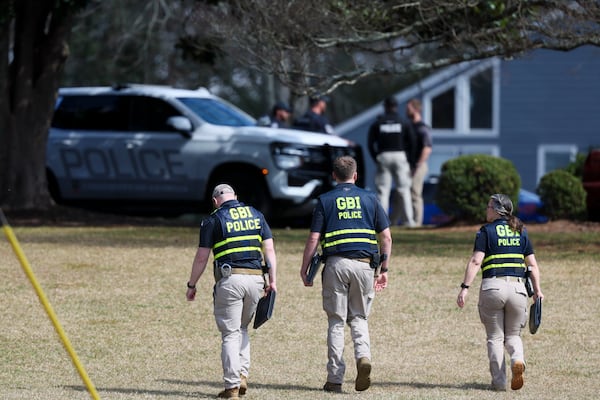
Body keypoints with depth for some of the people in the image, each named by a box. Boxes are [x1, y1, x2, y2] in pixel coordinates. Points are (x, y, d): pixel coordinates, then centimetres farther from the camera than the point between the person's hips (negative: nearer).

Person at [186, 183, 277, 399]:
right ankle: (242, 375, 7)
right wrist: (272, 280, 6)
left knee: (230, 334, 1)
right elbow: (269, 249, 7)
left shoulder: (213, 219, 2)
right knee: (242, 328, 21)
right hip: (255, 279, 4)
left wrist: (191, 285, 11)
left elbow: (201, 257, 1)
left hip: (229, 279, -4)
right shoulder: (256, 215, 14)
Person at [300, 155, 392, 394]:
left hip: (335, 264, -1)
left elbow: (313, 239, -1)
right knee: (358, 318, 15)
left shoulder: (325, 201, 5)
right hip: (364, 264, 1)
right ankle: (363, 356, -14)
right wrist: (384, 270, 15)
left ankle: (335, 379, 3)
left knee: (336, 321, 5)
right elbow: (386, 237, 8)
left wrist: (304, 270, 7)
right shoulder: (369, 199, 10)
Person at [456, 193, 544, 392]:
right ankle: (518, 360, -15)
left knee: (495, 338, 9)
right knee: (513, 335, 15)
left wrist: (465, 288, -11)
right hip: (517, 287, 3)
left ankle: (499, 381, 4)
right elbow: (533, 264, 9)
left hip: (492, 286, -3)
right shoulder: (521, 232, 13)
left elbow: (475, 261, -9)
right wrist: (537, 290, 12)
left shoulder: (486, 231, 1)